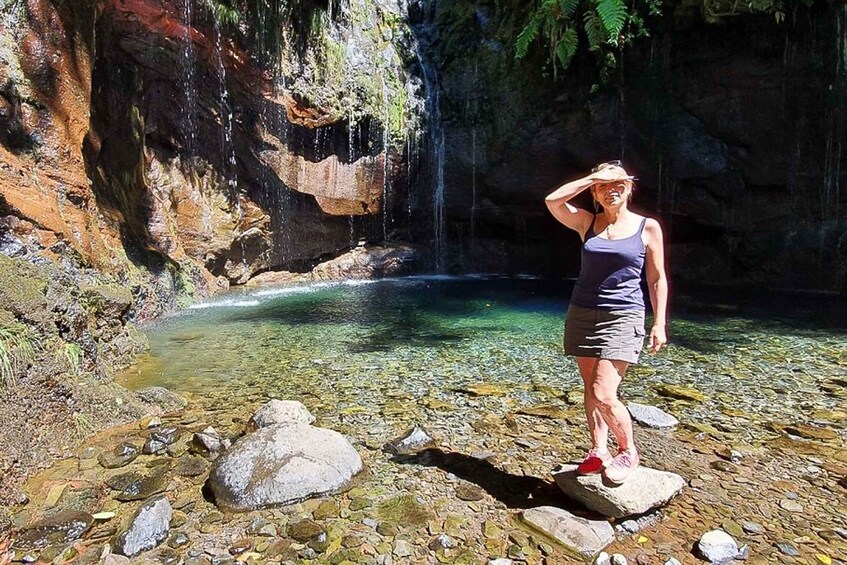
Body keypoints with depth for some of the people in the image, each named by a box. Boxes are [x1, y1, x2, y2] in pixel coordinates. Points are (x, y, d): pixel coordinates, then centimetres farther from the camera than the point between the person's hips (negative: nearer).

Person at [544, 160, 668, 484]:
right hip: (582, 314, 4)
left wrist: (659, 323, -2)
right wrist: (593, 177, -5)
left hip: (623, 318, -3)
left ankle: (628, 451, 15)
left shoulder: (648, 227, 2)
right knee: (590, 388, 9)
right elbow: (552, 200, -8)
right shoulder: (588, 223, 7)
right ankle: (599, 453, 23)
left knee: (603, 395, -11)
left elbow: (657, 279, 4)